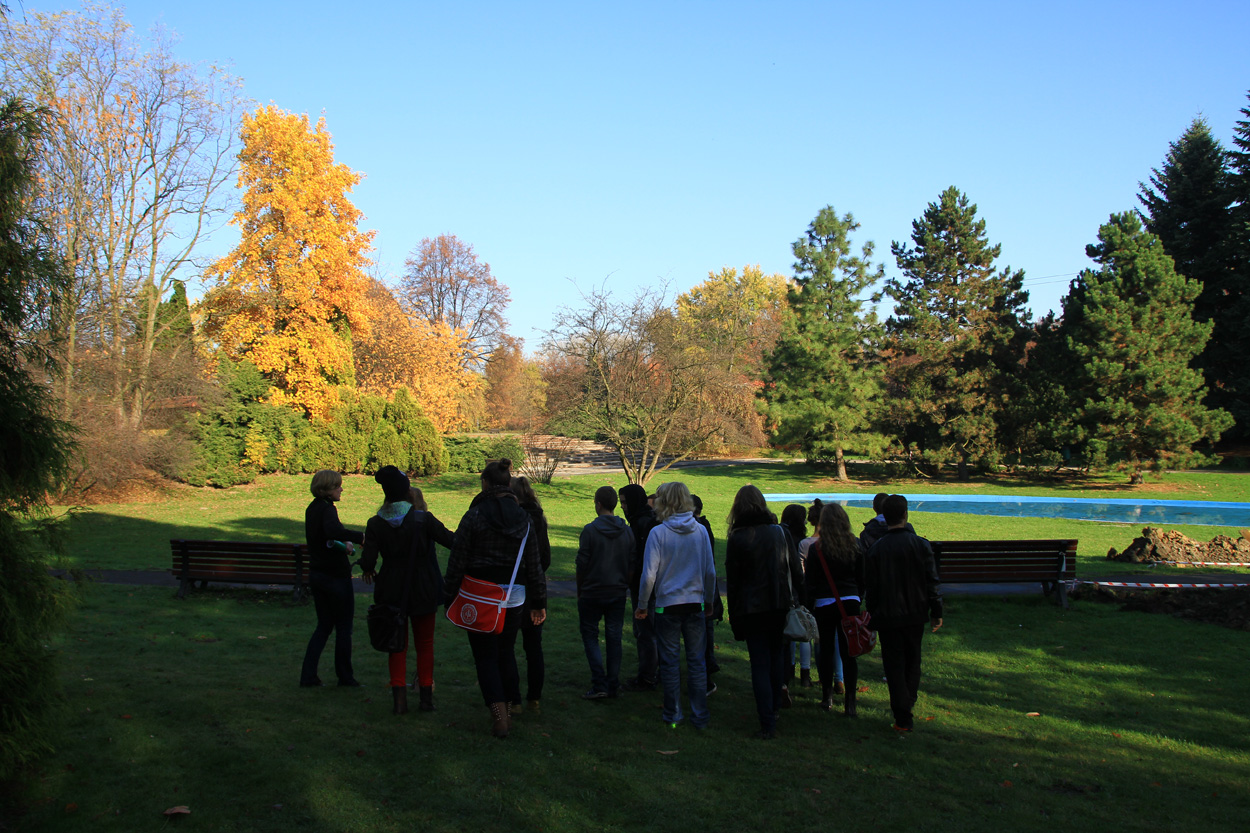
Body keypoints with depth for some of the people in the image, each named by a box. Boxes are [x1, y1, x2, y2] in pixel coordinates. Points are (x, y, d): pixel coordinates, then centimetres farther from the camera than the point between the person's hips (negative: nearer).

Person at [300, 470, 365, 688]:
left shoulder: (312, 509, 10)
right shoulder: (327, 509, -18)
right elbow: (333, 531, -40)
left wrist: (344, 543, 2)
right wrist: (360, 536, -36)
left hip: (316, 576, 8)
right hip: (336, 577, -8)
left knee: (324, 625, 15)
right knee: (343, 628, 5)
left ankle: (308, 675, 10)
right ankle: (345, 676, 14)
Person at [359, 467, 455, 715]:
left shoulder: (376, 523, -7)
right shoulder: (423, 519, -13)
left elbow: (368, 560, -11)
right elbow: (451, 541, -11)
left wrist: (369, 571, 11)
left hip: (392, 592, 1)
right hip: (423, 591, -1)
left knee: (397, 645, 13)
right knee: (424, 643, 13)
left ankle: (399, 698, 6)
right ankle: (426, 697, 17)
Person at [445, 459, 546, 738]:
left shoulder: (474, 516, -10)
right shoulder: (523, 518, 3)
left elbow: (458, 561, -9)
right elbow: (534, 565, 6)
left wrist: (449, 595, 0)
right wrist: (539, 602, 12)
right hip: (513, 596, 4)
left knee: (486, 655, 3)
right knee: (506, 652, 17)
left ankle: (498, 715, -6)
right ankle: (508, 710, 24)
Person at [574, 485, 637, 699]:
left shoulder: (590, 530, -12)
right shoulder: (627, 531, 2)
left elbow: (582, 564, -10)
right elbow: (633, 565, 4)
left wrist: (580, 591, 2)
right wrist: (623, 586, 15)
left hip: (592, 593, -4)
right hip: (618, 594, 4)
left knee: (590, 635, 6)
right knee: (614, 637, 10)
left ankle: (599, 683, -4)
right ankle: (613, 685, 12)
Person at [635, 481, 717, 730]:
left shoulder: (658, 533, -10)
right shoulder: (700, 531, -1)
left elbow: (649, 574, -9)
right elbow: (710, 571, 4)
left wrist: (642, 604, 3)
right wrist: (709, 602, 17)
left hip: (668, 605, -2)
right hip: (695, 604, 3)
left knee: (670, 661, 8)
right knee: (696, 660, 9)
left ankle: (673, 715, 15)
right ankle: (700, 716, 12)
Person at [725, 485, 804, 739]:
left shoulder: (737, 539, -10)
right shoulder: (781, 532, 0)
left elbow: (732, 581, -6)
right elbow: (797, 572, 4)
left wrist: (734, 615, 1)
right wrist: (796, 601, 13)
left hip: (752, 610, -3)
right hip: (781, 606, 3)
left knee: (760, 664, 1)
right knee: (777, 655, 22)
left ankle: (767, 725, 0)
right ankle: (775, 705, 30)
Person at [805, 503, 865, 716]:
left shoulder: (816, 548, -8)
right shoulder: (855, 544, 0)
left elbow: (810, 581, -4)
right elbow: (862, 577, 7)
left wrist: (809, 605, 6)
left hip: (824, 603, -2)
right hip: (850, 602, 2)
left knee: (826, 651, 10)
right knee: (848, 651, 3)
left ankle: (827, 697, 20)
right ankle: (850, 702, 2)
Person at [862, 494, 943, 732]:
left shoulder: (874, 550, -7)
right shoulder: (920, 545, -7)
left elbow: (870, 588, -3)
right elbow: (932, 581, -5)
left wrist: (873, 619, 7)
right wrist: (936, 612, 3)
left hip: (888, 616, -1)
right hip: (915, 614, 2)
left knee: (894, 665, 4)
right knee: (912, 660, 20)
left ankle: (903, 717, -1)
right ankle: (909, 702, 31)